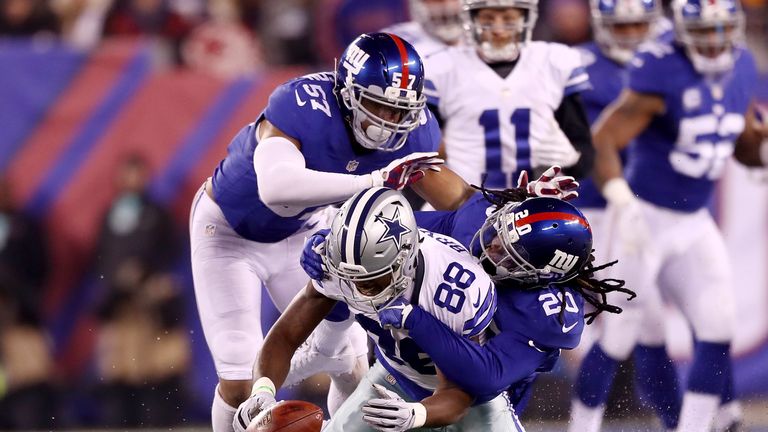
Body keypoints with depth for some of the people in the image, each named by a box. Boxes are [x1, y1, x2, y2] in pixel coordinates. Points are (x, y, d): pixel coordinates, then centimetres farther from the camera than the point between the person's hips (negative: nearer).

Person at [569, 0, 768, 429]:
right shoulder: (662, 73, -21)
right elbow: (602, 141, -22)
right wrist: (622, 203, -34)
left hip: (694, 224, 6)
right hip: (645, 218, -6)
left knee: (718, 332, -4)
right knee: (621, 338, 1)